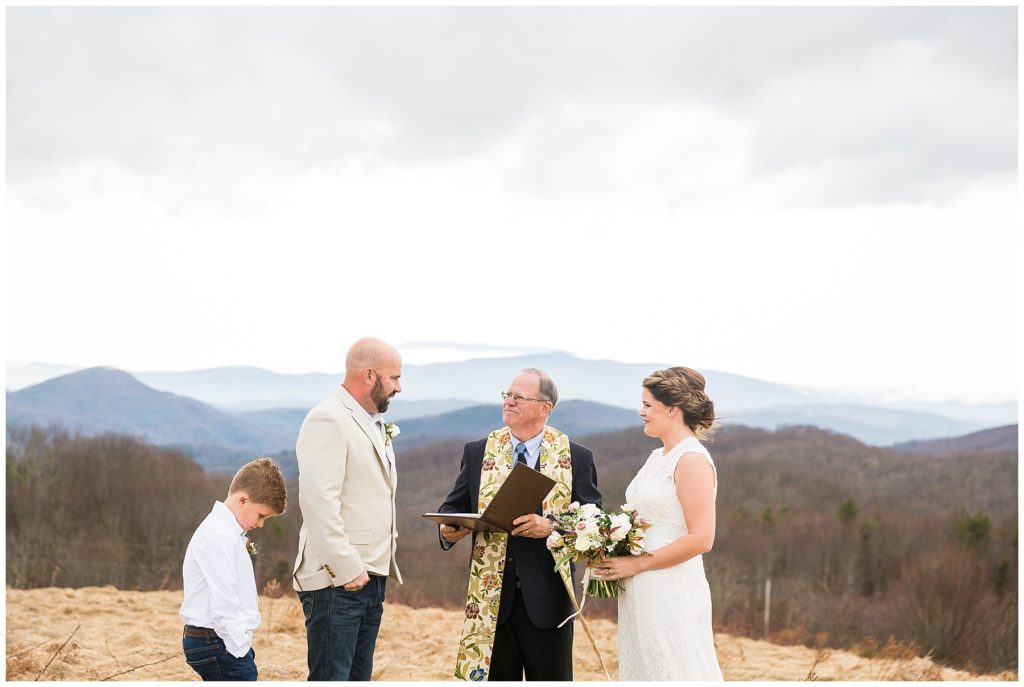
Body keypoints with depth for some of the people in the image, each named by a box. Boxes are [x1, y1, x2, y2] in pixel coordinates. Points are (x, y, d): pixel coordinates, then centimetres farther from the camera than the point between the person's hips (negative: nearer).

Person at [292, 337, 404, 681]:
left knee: (359, 676, 12)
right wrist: (347, 569, -20)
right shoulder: (327, 419, -12)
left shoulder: (376, 425, 17)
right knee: (330, 678, -6)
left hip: (371, 577, 9)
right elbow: (318, 501, -20)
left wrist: (383, 563, 15)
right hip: (336, 582, -9)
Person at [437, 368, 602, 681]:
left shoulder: (576, 457, 0)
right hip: (491, 595, 2)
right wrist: (448, 529, -12)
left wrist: (550, 526, -22)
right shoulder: (477, 452, 7)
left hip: (547, 596, -2)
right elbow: (453, 505, 10)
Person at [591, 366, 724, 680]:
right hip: (641, 594, 9)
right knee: (643, 670, 13)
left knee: (672, 673, -1)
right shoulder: (658, 456, 13)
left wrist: (636, 563, -15)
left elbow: (701, 538, -20)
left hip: (671, 595, -9)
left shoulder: (692, 460, -14)